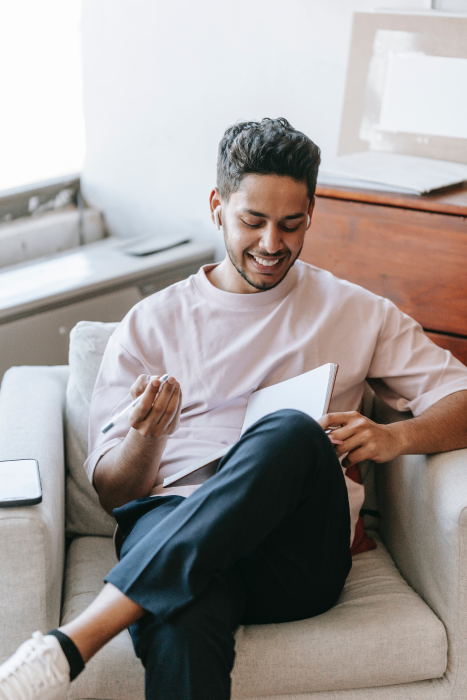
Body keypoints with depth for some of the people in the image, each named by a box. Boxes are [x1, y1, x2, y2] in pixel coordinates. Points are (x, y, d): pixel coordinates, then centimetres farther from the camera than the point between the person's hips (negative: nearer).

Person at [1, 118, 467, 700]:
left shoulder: (355, 313, 18)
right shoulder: (151, 323, 15)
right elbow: (112, 492, 11)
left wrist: (395, 437, -9)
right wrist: (146, 438, -13)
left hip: (300, 549, 2)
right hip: (172, 523, -1)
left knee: (292, 432, -35)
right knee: (182, 627, -40)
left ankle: (74, 640, -36)